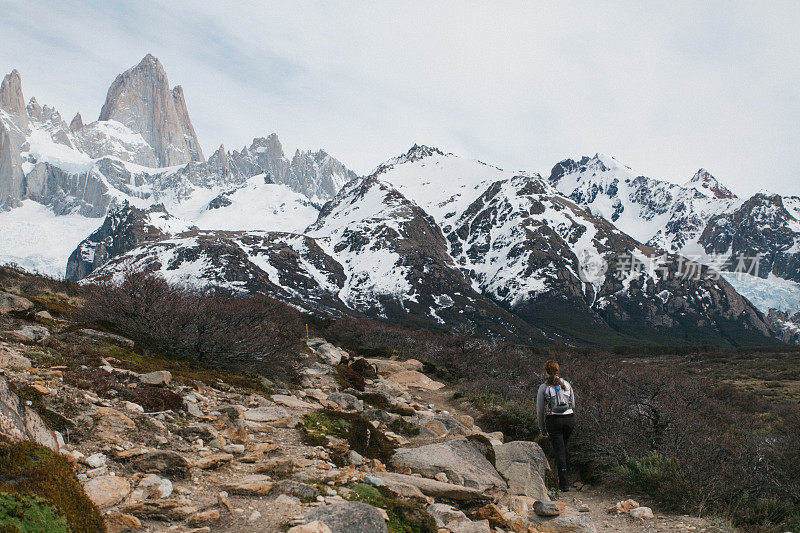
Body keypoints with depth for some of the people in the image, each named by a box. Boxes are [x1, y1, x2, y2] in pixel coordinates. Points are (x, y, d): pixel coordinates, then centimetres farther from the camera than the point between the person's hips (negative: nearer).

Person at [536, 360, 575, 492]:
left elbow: (540, 410, 3)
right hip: (569, 418, 3)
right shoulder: (567, 384, 8)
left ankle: (564, 484, 0)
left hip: (553, 421, -3)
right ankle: (566, 476, 29)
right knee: (563, 447, 24)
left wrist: (542, 429, 12)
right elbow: (573, 405, 12)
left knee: (559, 451, 2)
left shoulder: (543, 387, -1)